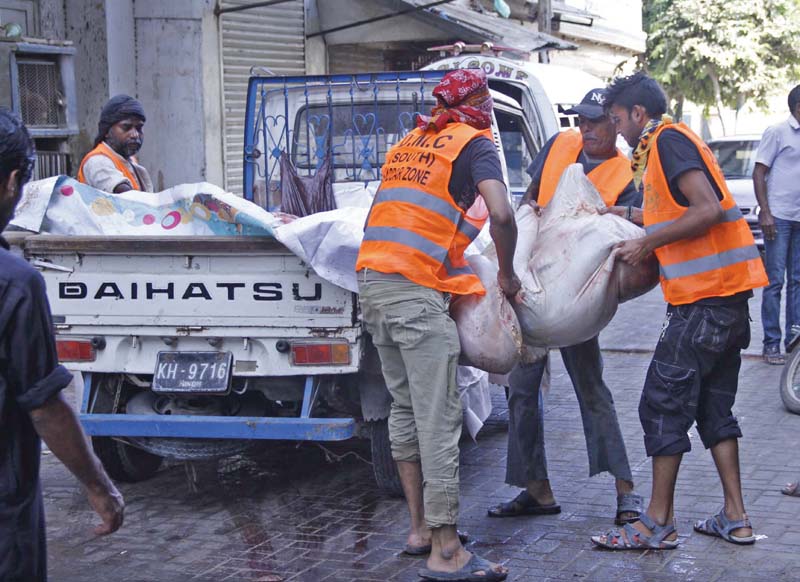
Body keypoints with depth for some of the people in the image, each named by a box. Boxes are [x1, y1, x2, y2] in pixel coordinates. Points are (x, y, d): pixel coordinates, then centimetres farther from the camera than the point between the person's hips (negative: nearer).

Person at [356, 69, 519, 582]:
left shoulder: (410, 143, 23)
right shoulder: (475, 143, 1)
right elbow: (501, 215, -14)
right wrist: (507, 274, 0)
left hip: (373, 281, 8)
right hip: (417, 291, -8)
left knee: (405, 408, 16)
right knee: (439, 419, -8)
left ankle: (420, 528, 22)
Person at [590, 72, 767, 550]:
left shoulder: (668, 140, -10)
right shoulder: (673, 141, 19)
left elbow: (708, 209, -21)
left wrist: (647, 242, -15)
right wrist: (631, 219, 25)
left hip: (704, 297, -10)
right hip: (728, 296, 10)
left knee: (663, 403, -3)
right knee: (713, 406, 14)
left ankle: (659, 524, 3)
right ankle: (735, 519, 18)